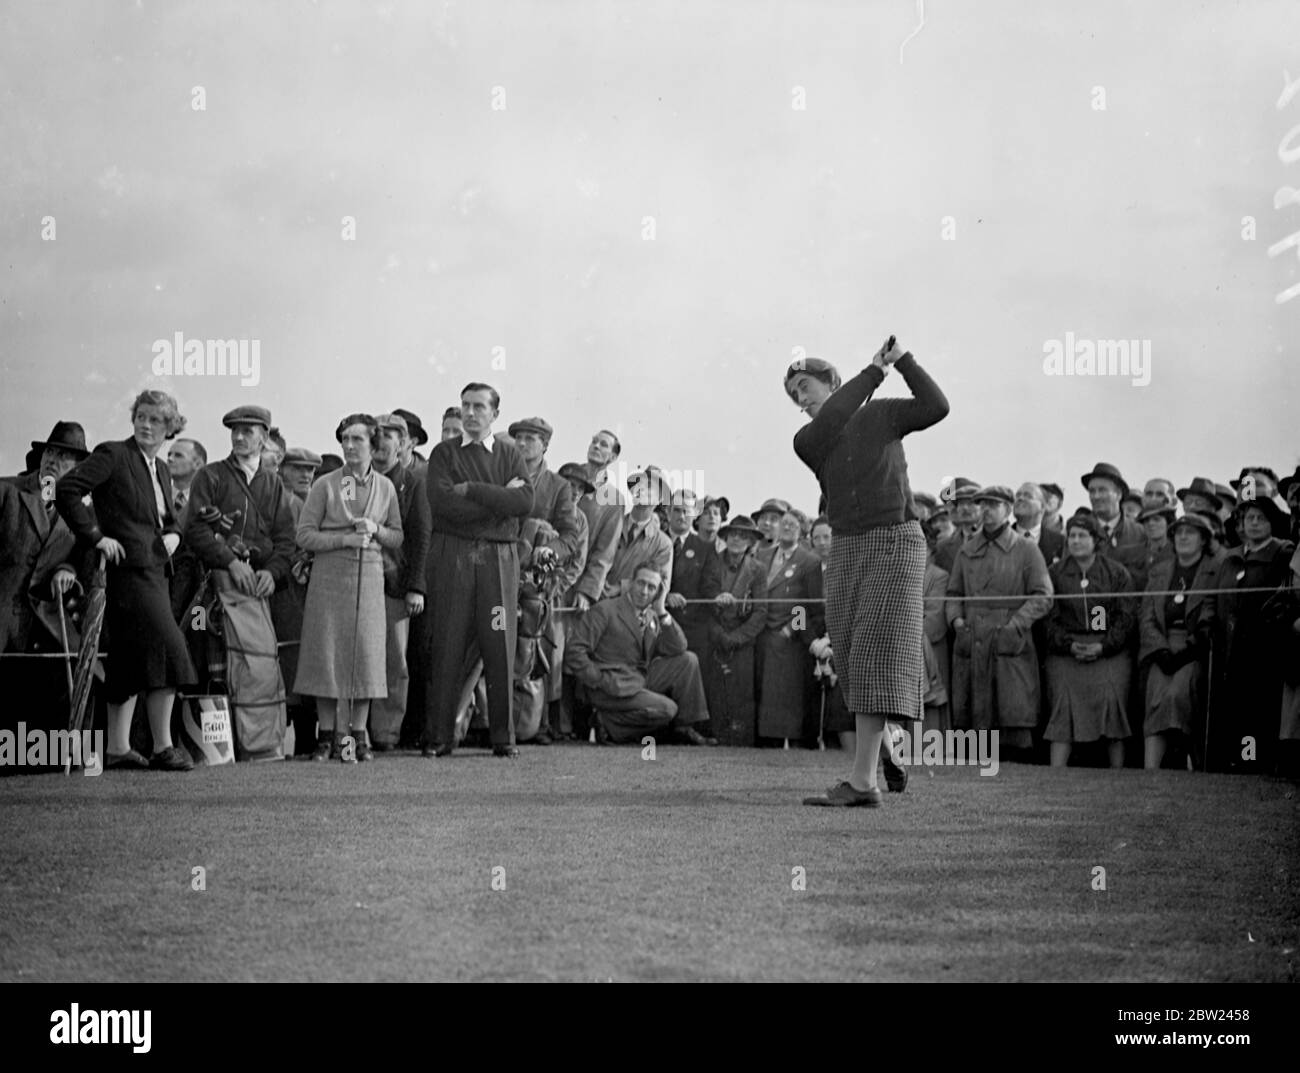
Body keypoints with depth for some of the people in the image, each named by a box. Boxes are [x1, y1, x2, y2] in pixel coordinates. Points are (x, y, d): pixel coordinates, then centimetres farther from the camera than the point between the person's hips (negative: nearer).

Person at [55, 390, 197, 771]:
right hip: (128, 569, -8)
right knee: (165, 650, -16)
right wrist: (96, 536, -15)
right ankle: (163, 747, -13)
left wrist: (173, 534, 10)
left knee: (130, 661, 9)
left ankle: (117, 747, 12)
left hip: (153, 572, 8)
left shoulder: (160, 469, 19)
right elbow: (65, 490, -13)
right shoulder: (113, 455, -5)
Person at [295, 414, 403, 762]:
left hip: (369, 577, 2)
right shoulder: (325, 485, 2)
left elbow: (398, 537, 14)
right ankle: (327, 736, 5)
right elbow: (304, 534, -2)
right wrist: (344, 539, -14)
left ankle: (359, 735, 7)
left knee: (366, 653, -1)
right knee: (326, 653, -3)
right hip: (329, 576, -2)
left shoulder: (385, 487, 9)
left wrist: (375, 530, -6)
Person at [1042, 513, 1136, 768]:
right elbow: (1049, 618, 6)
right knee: (1063, 709, -12)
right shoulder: (1055, 574, 10)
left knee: (1112, 702, -14)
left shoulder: (1117, 573, 7)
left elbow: (1127, 616, 3)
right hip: (1066, 652, 1)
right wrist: (1069, 644, -11)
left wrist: (1103, 646, -10)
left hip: (1110, 650, -1)